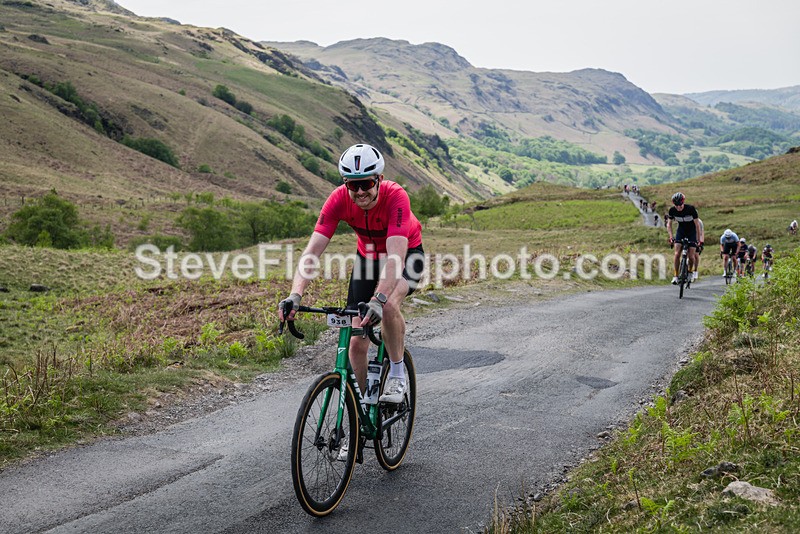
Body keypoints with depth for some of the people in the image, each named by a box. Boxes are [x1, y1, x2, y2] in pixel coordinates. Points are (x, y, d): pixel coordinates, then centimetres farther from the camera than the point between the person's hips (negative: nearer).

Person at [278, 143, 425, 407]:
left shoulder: (395, 197, -35)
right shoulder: (339, 199, -26)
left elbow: (396, 256, -46)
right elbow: (312, 251, -32)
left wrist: (379, 299, -60)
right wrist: (295, 295, -46)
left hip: (406, 254, -3)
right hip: (368, 256, 4)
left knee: (389, 305, -35)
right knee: (357, 341, -3)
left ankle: (397, 374, -11)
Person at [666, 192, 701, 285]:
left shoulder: (691, 209, -27)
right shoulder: (672, 210, -19)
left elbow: (697, 225, -20)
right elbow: (669, 224, -7)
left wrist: (699, 240, -22)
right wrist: (671, 237, -21)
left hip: (692, 232, -2)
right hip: (681, 231, 2)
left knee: (691, 256, -8)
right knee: (677, 254, -14)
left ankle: (691, 272, 19)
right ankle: (676, 276, -8)